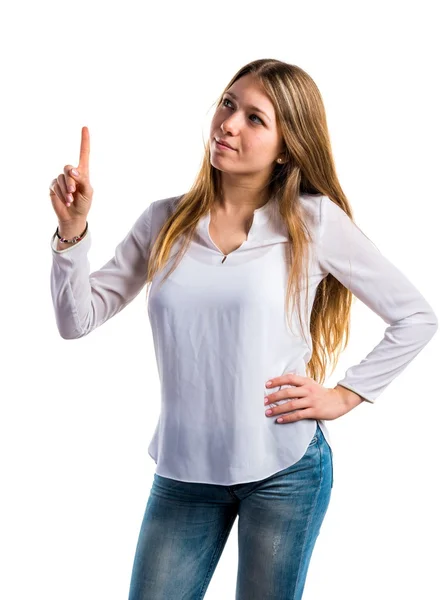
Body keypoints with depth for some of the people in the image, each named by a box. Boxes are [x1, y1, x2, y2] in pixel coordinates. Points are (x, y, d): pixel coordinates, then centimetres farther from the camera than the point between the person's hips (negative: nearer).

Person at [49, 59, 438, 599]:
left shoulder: (314, 220, -7)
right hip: (182, 469, 3)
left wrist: (345, 396, -5)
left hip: (284, 469, -2)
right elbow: (78, 320, 0)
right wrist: (72, 230, -12)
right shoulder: (165, 221, 2)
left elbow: (417, 317, -1)